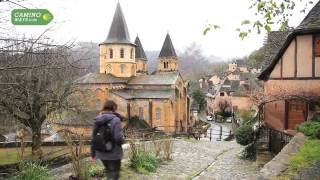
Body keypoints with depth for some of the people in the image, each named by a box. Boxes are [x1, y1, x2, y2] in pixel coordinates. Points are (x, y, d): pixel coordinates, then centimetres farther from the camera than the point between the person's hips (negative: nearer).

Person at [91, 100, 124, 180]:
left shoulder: (97, 120, 2)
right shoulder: (115, 119, -17)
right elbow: (119, 138, -22)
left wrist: (93, 153, 18)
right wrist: (122, 140, 1)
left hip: (102, 153, 6)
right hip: (113, 154, -6)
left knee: (109, 173, 26)